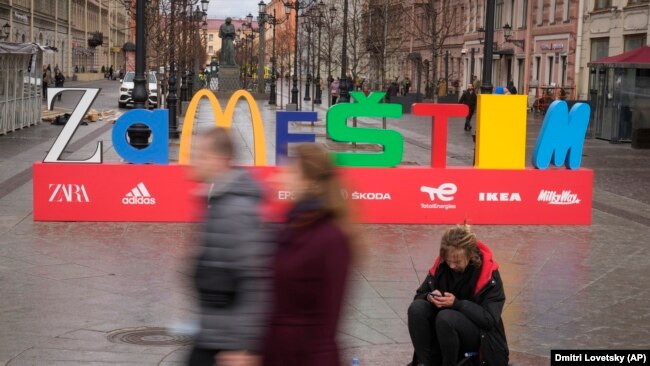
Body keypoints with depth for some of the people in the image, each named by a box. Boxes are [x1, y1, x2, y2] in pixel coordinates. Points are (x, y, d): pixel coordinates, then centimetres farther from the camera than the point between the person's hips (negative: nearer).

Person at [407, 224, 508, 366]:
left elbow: (489, 319, -21)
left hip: (480, 336, -5)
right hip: (444, 326, 5)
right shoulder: (441, 266, -4)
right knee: (416, 308, -24)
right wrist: (430, 297, -19)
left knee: (446, 317, -36)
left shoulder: (488, 273, -16)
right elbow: (419, 295, 5)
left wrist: (457, 303, -29)